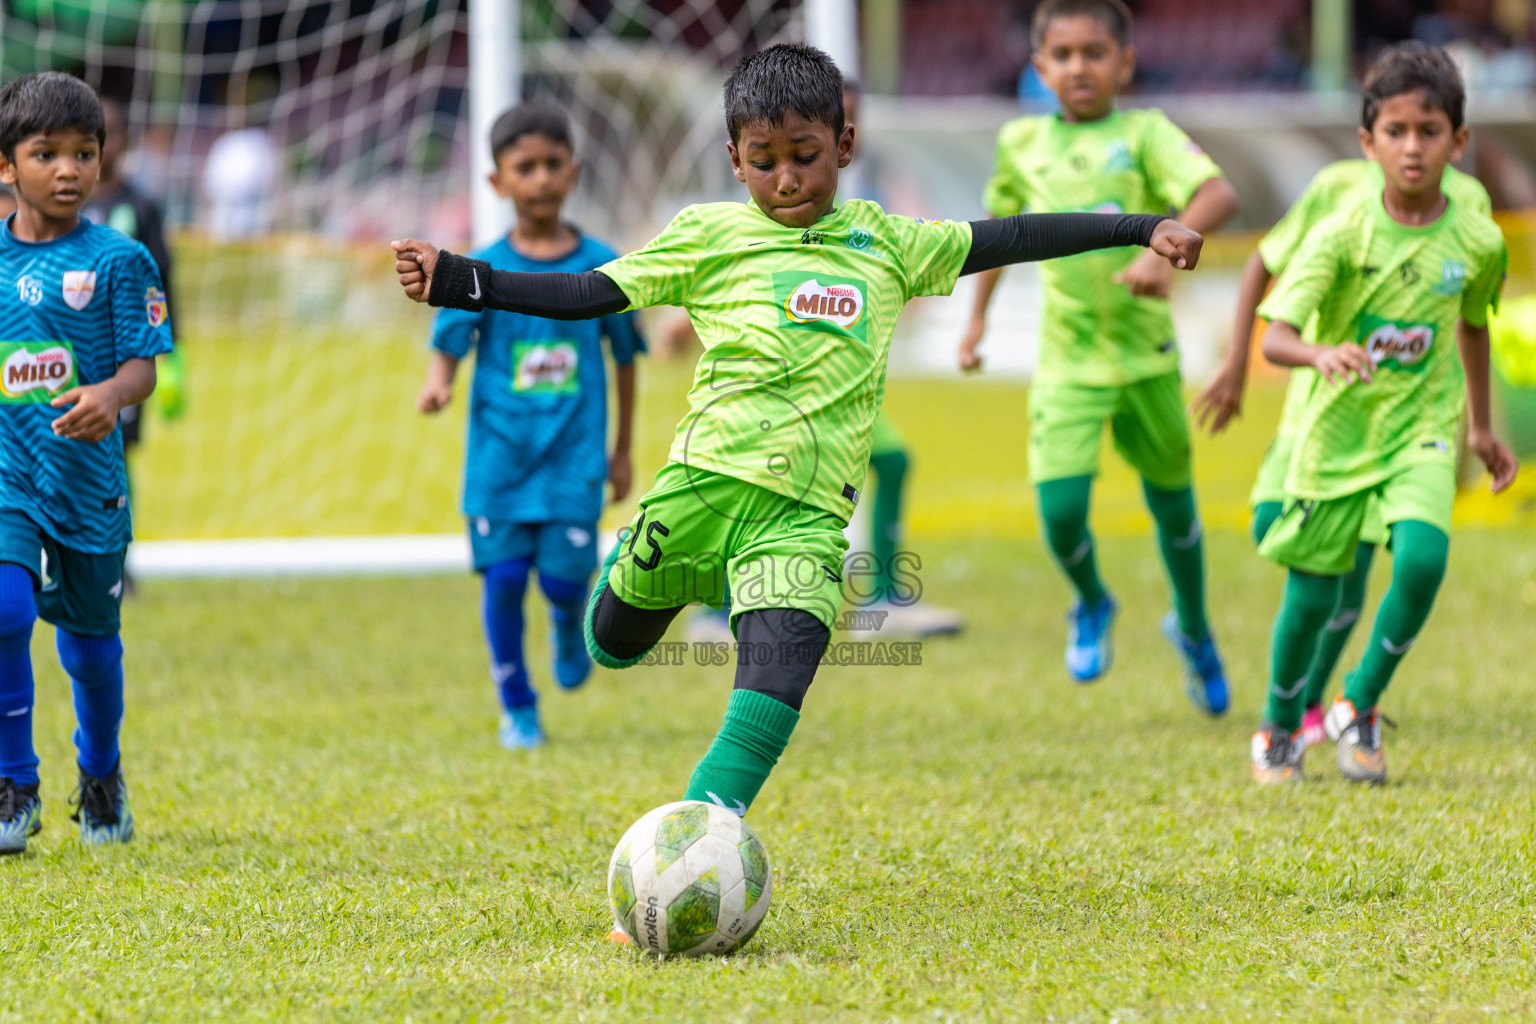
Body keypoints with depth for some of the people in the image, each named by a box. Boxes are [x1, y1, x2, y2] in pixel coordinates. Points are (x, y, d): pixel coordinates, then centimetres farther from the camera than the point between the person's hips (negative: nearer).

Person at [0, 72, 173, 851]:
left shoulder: (117, 259, -3)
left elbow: (142, 364, -9)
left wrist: (111, 395, -28)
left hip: (86, 473, 0)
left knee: (89, 635, 14)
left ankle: (101, 772, 40)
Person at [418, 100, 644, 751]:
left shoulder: (600, 267, 1)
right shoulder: (483, 272, -1)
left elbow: (624, 356, 10)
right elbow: (448, 344, -6)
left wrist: (622, 451, 15)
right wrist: (436, 384, -31)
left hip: (575, 453, 0)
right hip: (500, 453, 0)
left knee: (563, 576, -7)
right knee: (503, 578, -3)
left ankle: (570, 623, 31)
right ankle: (517, 709, 14)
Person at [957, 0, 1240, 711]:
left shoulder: (1143, 134, -6)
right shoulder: (1021, 143, 4)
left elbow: (1219, 195, -22)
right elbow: (999, 224, 23)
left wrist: (1165, 250, -39)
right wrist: (976, 319, 21)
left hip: (1146, 352, -1)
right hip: (1067, 360, 1)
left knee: (1171, 501, 13)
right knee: (1061, 509, -13)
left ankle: (1193, 631, 40)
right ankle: (1091, 608, 21)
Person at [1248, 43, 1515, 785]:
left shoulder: (1476, 243, -6)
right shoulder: (1341, 235, -15)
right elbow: (1274, 337, -24)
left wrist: (1480, 428, 24)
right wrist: (1320, 354, -46)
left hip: (1422, 433, 1)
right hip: (1337, 435, -1)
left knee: (1421, 560, -23)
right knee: (1312, 596, 7)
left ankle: (1359, 708, -1)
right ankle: (1280, 726, 34)